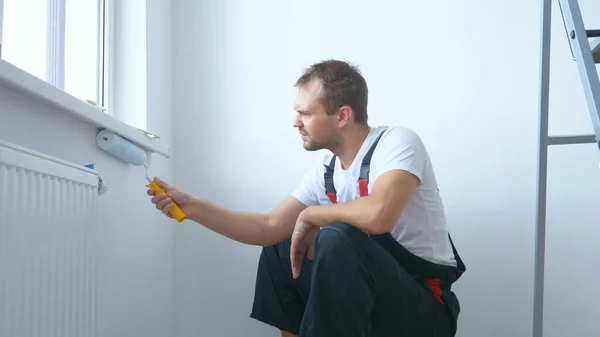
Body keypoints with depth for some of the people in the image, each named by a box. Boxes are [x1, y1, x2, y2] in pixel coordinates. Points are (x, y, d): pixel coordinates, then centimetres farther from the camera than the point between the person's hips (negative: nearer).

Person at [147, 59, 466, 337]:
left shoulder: (397, 142, -18)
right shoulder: (323, 171, 3)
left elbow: (377, 215, -37)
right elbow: (269, 227, 4)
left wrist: (311, 215, -19)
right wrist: (192, 206, 0)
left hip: (426, 308, -7)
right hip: (374, 296, 8)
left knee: (338, 238, -32)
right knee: (278, 249, 12)